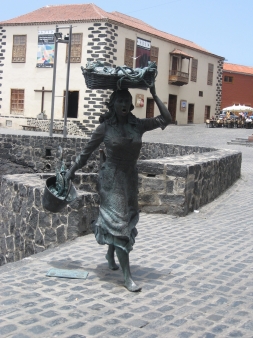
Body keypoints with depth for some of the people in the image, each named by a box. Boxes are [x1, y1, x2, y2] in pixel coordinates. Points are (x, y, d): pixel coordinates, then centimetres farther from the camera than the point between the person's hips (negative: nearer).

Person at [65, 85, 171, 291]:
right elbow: (87, 152, 0)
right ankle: (128, 276, -8)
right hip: (111, 177, -4)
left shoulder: (138, 125, -1)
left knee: (127, 219, 16)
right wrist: (71, 172, 4)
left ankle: (110, 254, 43)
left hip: (131, 177, 5)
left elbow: (166, 119, -3)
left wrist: (154, 95, -4)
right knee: (118, 222, -9)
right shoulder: (105, 127, -8)